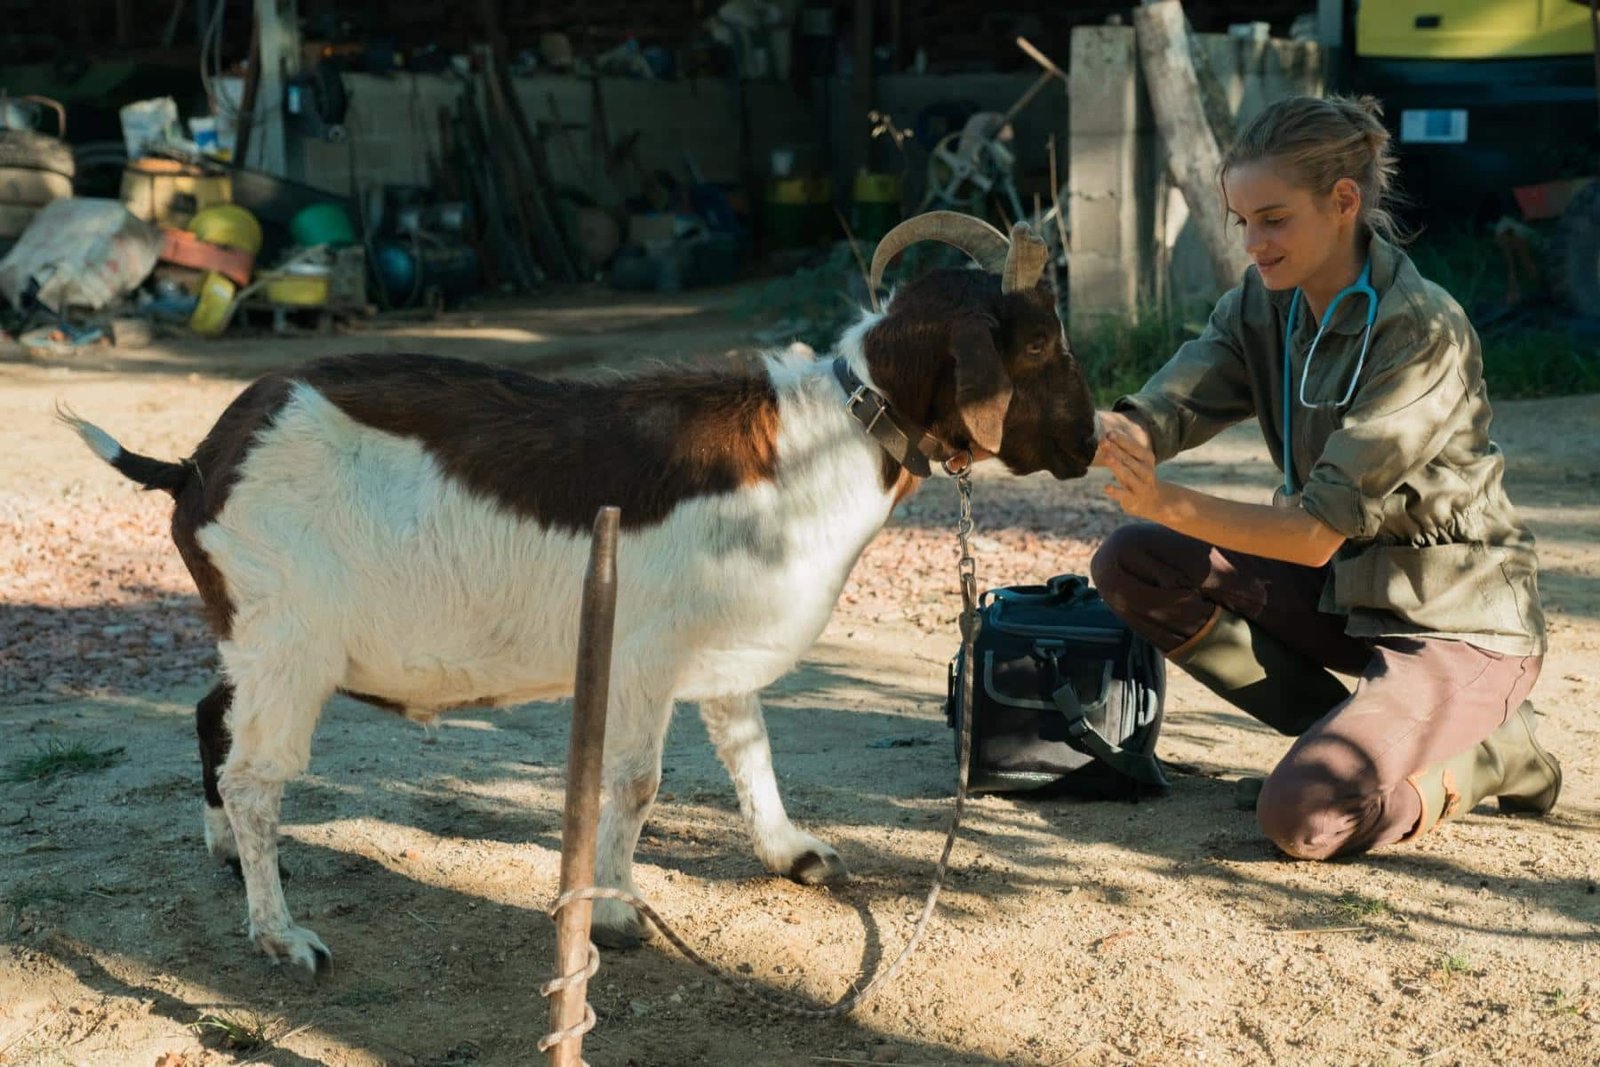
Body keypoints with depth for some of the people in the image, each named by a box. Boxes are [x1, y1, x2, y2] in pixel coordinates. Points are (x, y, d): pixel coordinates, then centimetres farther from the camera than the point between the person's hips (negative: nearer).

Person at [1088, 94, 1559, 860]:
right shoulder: (1263, 307, -2)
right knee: (1131, 565, -8)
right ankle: (1350, 733, 1)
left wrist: (1168, 504, -42)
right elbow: (1156, 417, -16)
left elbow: (1320, 530, -29)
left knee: (1301, 817, -26)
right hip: (1344, 589, 8)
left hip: (1458, 623, -8)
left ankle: (1483, 752, 4)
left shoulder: (1423, 333, -24)